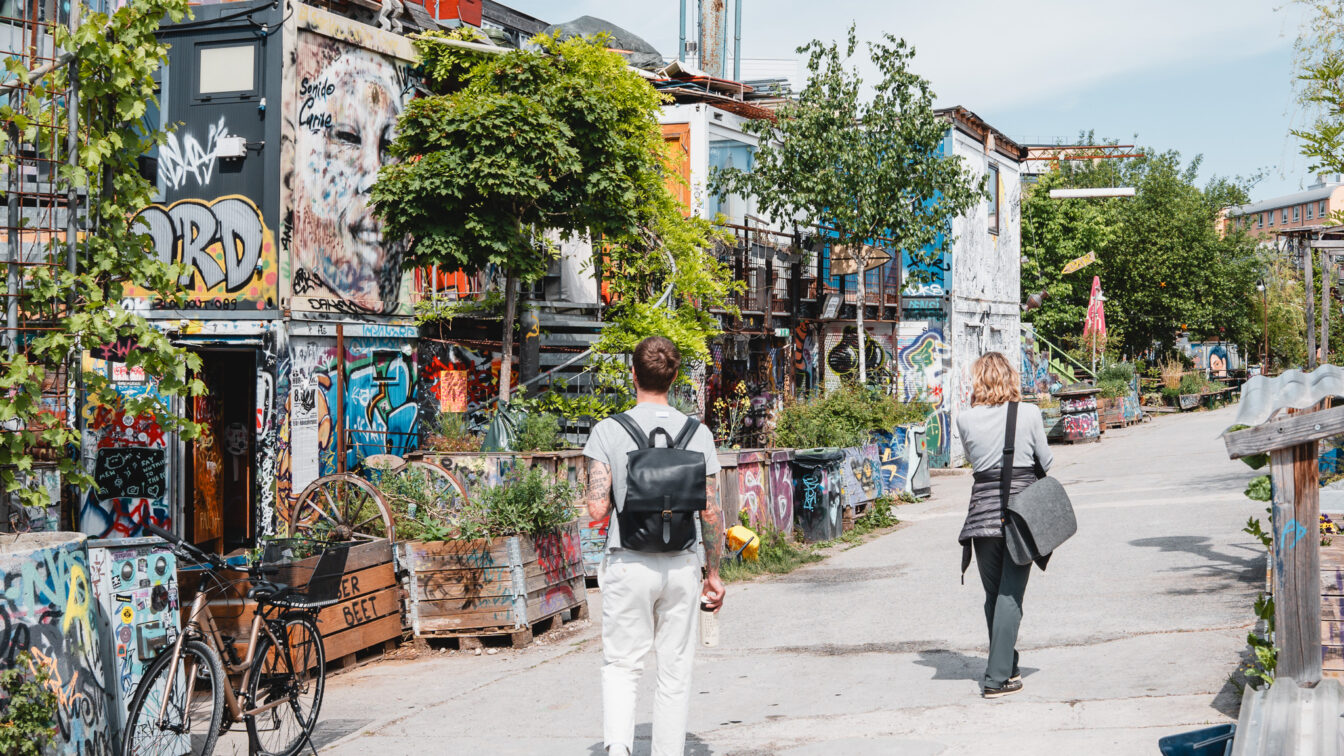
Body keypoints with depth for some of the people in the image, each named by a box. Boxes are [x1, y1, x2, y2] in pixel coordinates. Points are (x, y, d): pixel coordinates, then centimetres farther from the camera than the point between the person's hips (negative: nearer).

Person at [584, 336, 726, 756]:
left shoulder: (608, 431, -6)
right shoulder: (698, 433, 1)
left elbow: (597, 509, -12)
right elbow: (711, 512, 1)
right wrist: (713, 573, 11)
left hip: (628, 564, -1)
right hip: (681, 565, 2)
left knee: (621, 665, 8)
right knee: (675, 673, 11)